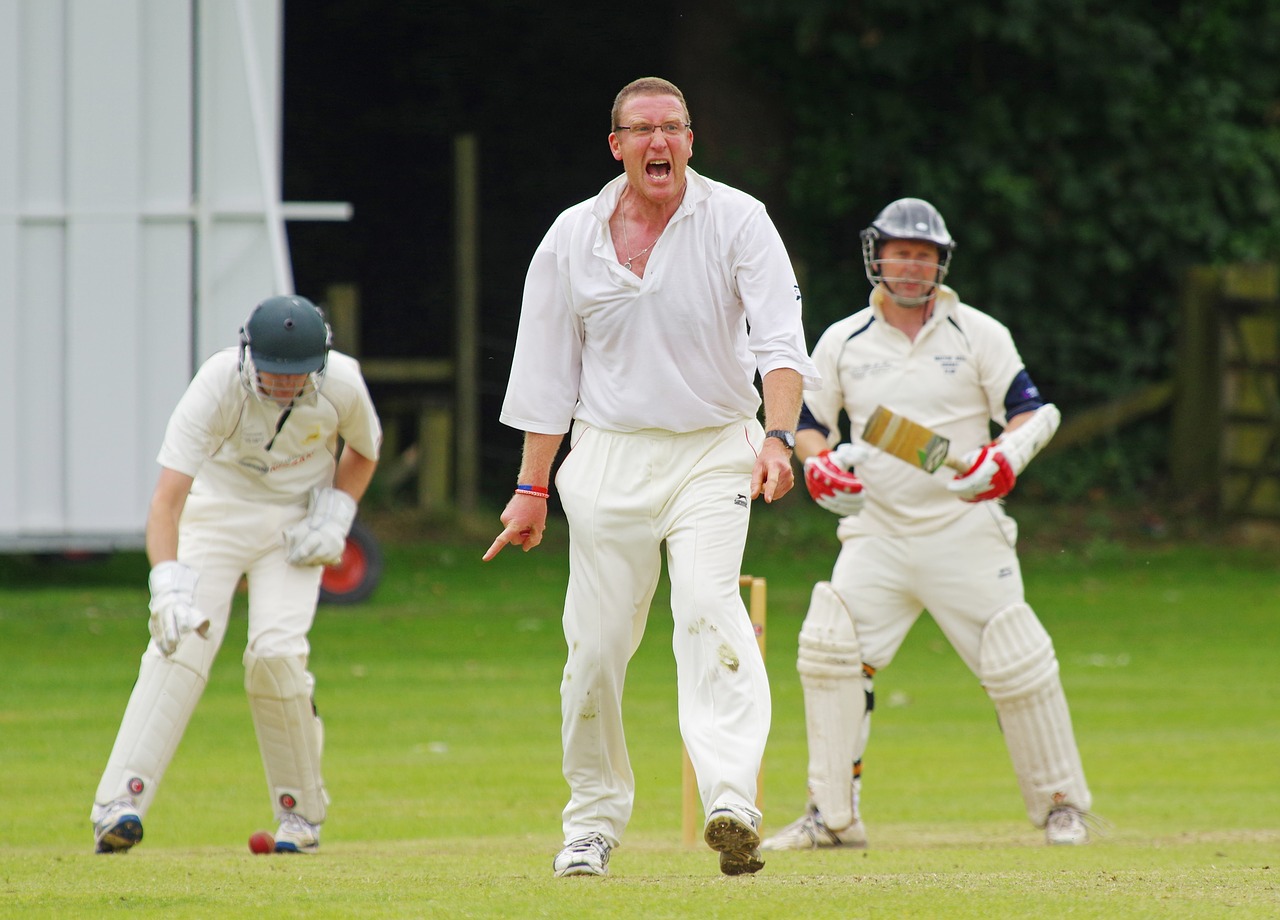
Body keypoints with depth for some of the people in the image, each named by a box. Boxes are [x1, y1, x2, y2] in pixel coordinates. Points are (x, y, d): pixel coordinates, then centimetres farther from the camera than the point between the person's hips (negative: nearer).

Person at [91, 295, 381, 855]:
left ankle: (301, 810, 2)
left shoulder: (341, 384, -20)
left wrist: (335, 517, -10)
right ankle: (121, 802, -26)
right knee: (184, 635, -22)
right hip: (218, 508, -1)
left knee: (276, 651, -18)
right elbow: (166, 499, -36)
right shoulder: (217, 385, -29)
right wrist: (169, 585, -50)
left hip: (296, 519, 1)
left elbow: (364, 449, 6)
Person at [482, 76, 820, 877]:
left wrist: (779, 436, -31)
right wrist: (532, 489, 6)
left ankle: (733, 803, -36)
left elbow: (781, 340, -15)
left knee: (708, 606, -23)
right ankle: (594, 821, 18)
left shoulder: (737, 222, -4)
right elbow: (547, 374, 9)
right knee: (596, 642, 1)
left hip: (715, 452, -3)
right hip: (609, 457, 3)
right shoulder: (573, 238, 4)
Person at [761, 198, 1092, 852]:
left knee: (1017, 664, -6)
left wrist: (1009, 456, -23)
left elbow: (1032, 411, -2)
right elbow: (808, 420, 15)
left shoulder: (977, 334, 0)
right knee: (827, 650, -12)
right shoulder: (843, 342, 7)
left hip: (965, 533, -2)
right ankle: (832, 816, -4)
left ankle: (1060, 805, 11)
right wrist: (817, 462, -7)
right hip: (877, 532, 2)